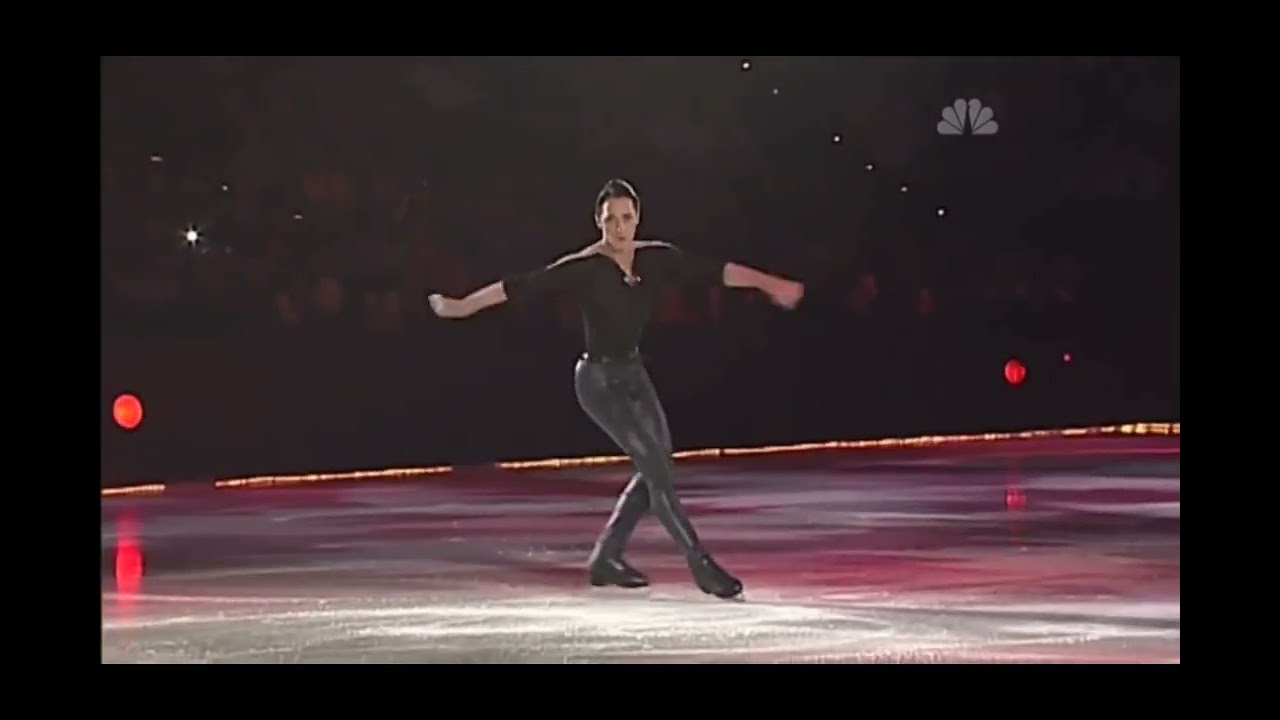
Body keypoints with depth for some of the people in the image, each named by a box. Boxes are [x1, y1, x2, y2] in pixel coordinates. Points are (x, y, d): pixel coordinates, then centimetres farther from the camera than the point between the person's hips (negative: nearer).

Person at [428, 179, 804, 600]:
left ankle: (605, 558, 21)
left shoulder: (655, 258, -2)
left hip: (634, 374, 8)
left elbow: (713, 271, -2)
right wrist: (461, 306, -17)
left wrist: (769, 284, -3)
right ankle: (701, 566, -7)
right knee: (657, 468, -11)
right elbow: (520, 287, -17)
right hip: (600, 380, -8)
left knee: (655, 467, 10)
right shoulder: (582, 268, -18)